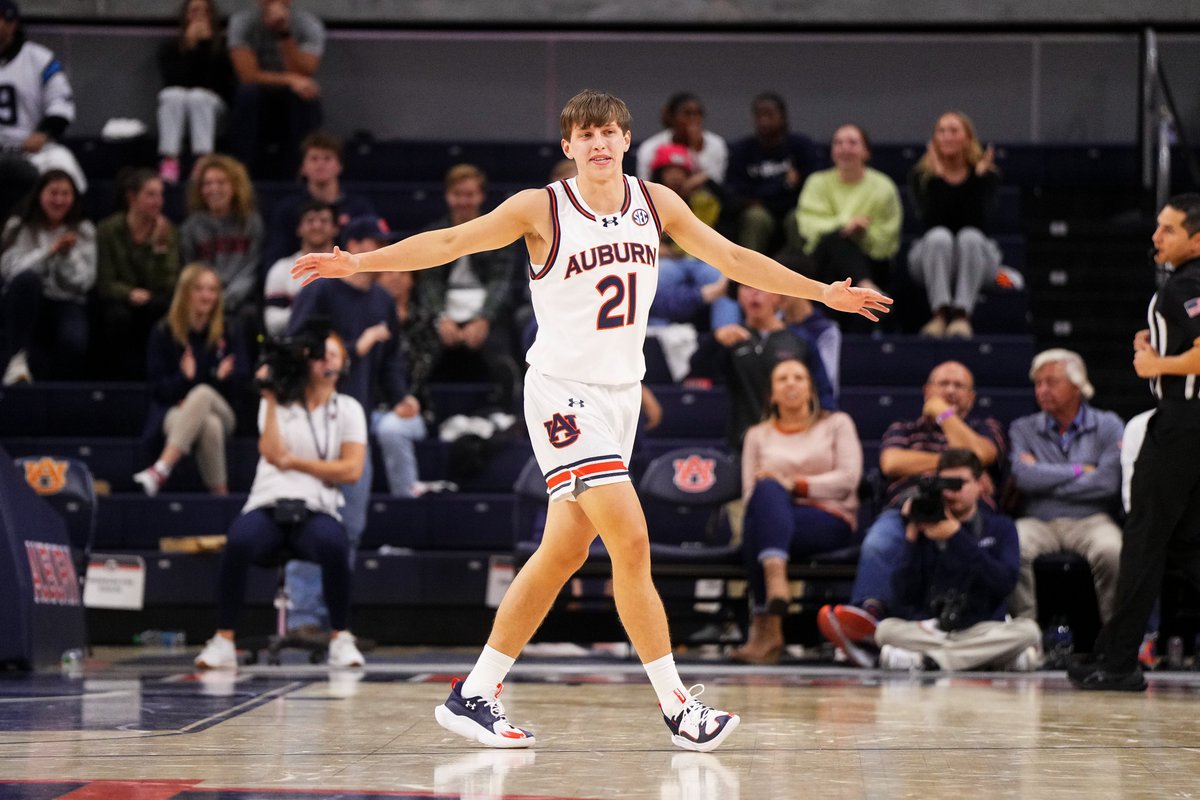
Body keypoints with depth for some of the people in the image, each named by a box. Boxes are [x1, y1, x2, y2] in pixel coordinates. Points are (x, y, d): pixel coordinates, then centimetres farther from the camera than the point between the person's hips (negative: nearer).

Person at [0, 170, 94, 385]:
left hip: (65, 303, 0)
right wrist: (49, 251, -18)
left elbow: (84, 282, -1)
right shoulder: (18, 227, 3)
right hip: (26, 302, 0)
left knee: (74, 344, -35)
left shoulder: (84, 231, 7)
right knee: (27, 278, -37)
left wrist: (68, 254, -17)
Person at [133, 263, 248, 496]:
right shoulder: (164, 333, 4)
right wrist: (183, 378, -21)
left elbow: (238, 387, 6)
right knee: (210, 426, -40)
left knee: (202, 393, -38)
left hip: (220, 411, 1)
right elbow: (157, 387, 0)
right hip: (172, 411, -1)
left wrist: (225, 377, -18)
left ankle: (161, 469, -51)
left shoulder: (227, 334, 9)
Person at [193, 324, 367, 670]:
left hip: (317, 510, 0)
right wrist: (271, 401, -2)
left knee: (333, 544, -38)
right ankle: (224, 640, -25)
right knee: (239, 542, -35)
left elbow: (351, 470, 1)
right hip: (268, 505, 0)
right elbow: (273, 452, -3)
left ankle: (341, 639, -20)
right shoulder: (277, 404, 15)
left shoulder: (348, 409, 14)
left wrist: (296, 462, -3)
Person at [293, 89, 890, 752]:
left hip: (621, 394, 6)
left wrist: (824, 293, 15)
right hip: (563, 391, -6)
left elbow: (732, 258, 14)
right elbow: (451, 242, -7)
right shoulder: (541, 209, -8)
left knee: (563, 552, 9)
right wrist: (360, 262, -17)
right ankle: (675, 704, -12)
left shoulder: (655, 203, 6)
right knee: (630, 537, -17)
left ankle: (474, 695, 18)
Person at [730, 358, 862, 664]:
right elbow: (749, 492, 11)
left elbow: (848, 478, 0)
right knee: (767, 488, -36)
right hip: (773, 517, 2)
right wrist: (772, 488, -13)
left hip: (831, 521, -2)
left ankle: (764, 626, -50)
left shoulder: (837, 424, 16)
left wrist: (795, 485, -12)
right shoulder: (758, 435, 23)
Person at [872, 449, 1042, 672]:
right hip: (929, 630, 0)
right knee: (886, 629, -28)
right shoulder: (926, 527, 9)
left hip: (982, 629, 0)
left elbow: (1004, 582, -10)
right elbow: (906, 594, 0)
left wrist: (956, 537, -12)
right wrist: (912, 537, -7)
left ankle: (920, 659, -28)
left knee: (1028, 630, -30)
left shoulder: (1000, 527, 9)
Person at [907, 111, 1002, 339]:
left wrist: (979, 178, -25)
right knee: (939, 236, -34)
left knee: (969, 236, -34)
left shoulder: (987, 175, -3)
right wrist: (937, 179, -24)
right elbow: (929, 222, -18)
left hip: (975, 256, 0)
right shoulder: (921, 175, -3)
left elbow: (977, 223, -18)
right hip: (931, 254, 0)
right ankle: (940, 313, -43)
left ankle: (962, 314, -43)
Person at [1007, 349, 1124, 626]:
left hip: (1091, 520, -1)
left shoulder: (1108, 425, 9)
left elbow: (1107, 482, -6)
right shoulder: (1023, 429, 14)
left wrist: (1047, 479, -2)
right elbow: (1023, 477, -5)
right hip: (1038, 521, 1)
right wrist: (1079, 471, -1)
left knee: (1112, 551, -35)